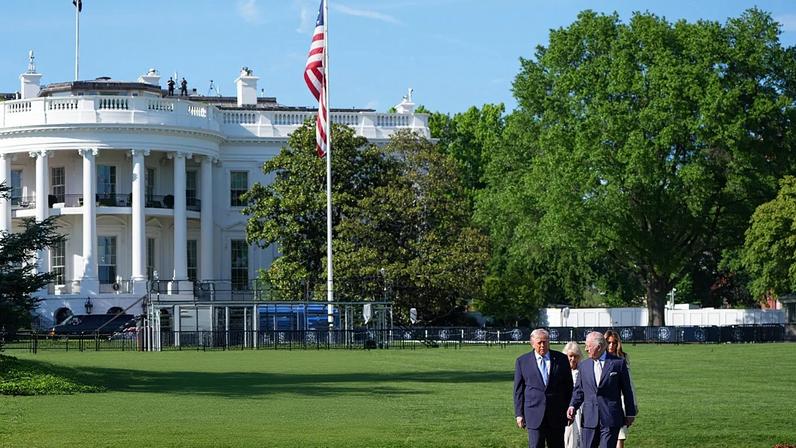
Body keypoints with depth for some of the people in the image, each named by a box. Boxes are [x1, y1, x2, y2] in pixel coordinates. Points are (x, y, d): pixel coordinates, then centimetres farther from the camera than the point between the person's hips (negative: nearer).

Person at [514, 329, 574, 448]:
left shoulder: (561, 359, 6)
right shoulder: (522, 361, 4)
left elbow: (569, 386, 10)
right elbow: (518, 390, 6)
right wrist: (519, 414, 1)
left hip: (557, 414, 1)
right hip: (534, 415, -1)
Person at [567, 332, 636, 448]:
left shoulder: (618, 363, 0)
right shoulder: (583, 365, 11)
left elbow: (627, 390, 4)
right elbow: (579, 390, 13)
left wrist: (630, 413, 6)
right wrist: (573, 406, -4)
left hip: (611, 420, -3)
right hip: (589, 419, 4)